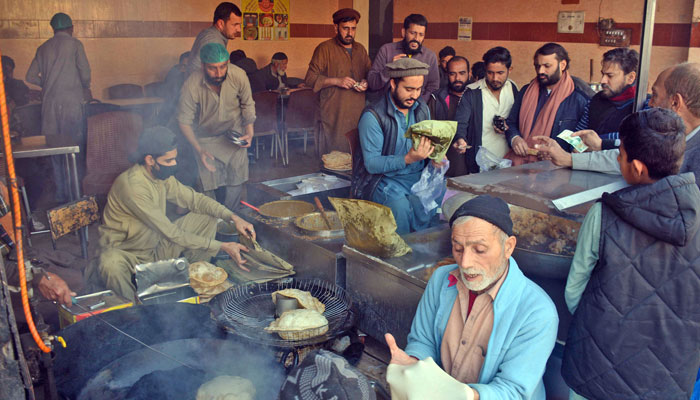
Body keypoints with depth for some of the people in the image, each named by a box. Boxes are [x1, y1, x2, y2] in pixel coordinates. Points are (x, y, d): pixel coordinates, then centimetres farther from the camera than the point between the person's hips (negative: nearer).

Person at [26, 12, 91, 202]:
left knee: (54, 146, 9)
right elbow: (85, 73, -4)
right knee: (74, 146, -2)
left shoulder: (43, 48, 13)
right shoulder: (74, 44, -1)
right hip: (71, 102, -5)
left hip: (49, 103, 5)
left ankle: (60, 194, 15)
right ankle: (73, 192, -3)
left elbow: (31, 77, 11)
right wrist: (85, 89, 15)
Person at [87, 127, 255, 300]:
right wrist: (221, 246, -27)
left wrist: (233, 217, -12)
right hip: (126, 252, -8)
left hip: (156, 248, 8)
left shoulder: (161, 175, -5)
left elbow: (194, 198, 5)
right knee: (110, 263, -44)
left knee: (208, 218, -2)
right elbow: (171, 233, -28)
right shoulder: (133, 185, -29)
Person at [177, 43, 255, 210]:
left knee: (235, 181, -4)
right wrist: (199, 150, -22)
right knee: (210, 181, -6)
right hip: (206, 138, -1)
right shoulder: (192, 85, -27)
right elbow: (184, 121, -15)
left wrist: (249, 132, -10)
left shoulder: (238, 75, -21)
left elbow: (248, 105, -2)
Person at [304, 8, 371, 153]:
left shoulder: (360, 49, 17)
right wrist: (336, 81, -17)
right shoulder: (324, 49, -2)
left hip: (358, 113, 5)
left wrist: (366, 82, 3)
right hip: (333, 114, -5)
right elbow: (310, 79, -6)